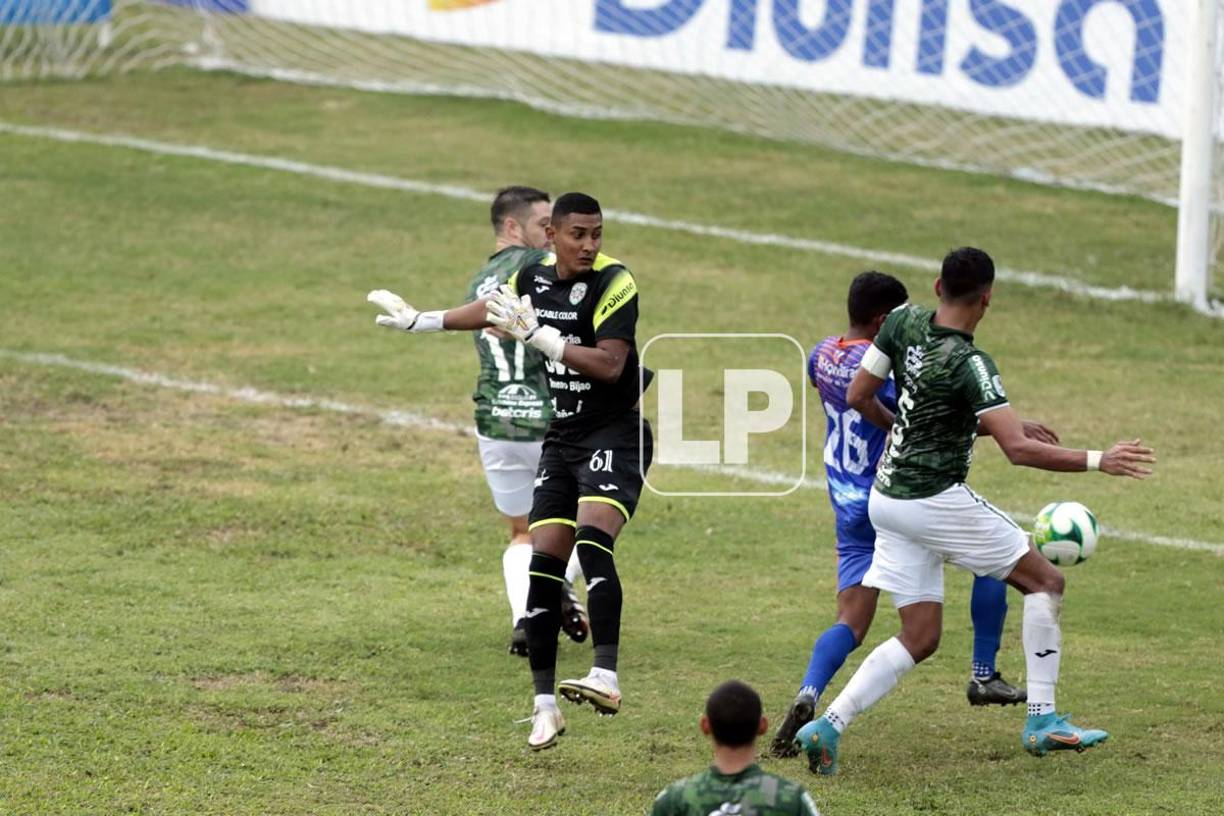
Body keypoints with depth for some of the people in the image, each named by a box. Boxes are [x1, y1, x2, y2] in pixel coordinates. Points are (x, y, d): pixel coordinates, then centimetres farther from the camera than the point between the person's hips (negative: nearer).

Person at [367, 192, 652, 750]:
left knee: (592, 539, -28)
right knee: (544, 560, -2)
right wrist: (421, 322, 37)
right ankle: (545, 705, 3)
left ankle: (606, 676, -37)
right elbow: (491, 309, 29)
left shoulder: (614, 283, -14)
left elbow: (609, 364, -25)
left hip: (614, 435, -6)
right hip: (561, 437, 6)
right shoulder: (533, 279, 7)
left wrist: (537, 336, -28)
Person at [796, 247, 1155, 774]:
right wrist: (1098, 462, -21)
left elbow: (858, 397, 10)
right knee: (1045, 580, 6)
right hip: (934, 499, -8)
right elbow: (1019, 450, -25)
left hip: (886, 499, 8)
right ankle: (1042, 721, 4)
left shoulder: (904, 322, 0)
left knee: (920, 637, 11)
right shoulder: (970, 365, -20)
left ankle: (828, 726, -4)